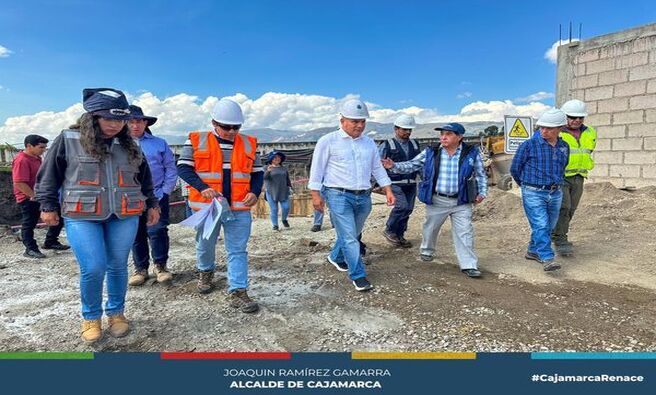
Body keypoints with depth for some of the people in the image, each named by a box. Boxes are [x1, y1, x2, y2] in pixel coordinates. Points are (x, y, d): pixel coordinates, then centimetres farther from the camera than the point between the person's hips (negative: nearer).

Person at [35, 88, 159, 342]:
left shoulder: (130, 146, 11)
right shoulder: (69, 140, 0)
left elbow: (144, 178, 19)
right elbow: (49, 175, 5)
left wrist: (152, 204, 18)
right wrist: (48, 206, 4)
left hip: (124, 217, 3)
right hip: (82, 217, -3)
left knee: (118, 266, 7)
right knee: (93, 268, -8)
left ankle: (116, 313, 27)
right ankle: (91, 317, 17)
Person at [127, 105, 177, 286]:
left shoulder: (159, 143, 6)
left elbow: (171, 169, 5)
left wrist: (165, 191, -3)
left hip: (157, 196, -1)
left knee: (157, 231, -4)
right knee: (136, 235, 8)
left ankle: (160, 265, 13)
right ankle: (140, 268, 21)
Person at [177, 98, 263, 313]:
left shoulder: (249, 143, 5)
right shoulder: (196, 141, -2)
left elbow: (258, 172, 11)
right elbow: (183, 167, -4)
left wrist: (255, 192, -8)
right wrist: (203, 188, -19)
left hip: (239, 208, 1)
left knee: (238, 250, -1)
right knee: (205, 245, 19)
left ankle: (238, 292, 4)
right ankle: (205, 272, 48)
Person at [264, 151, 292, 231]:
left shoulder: (284, 168, 13)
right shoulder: (267, 168, 0)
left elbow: (287, 179, 21)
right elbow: (264, 177, -16)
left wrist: (289, 186, 8)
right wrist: (268, 171, -35)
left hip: (283, 192, 3)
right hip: (271, 192, -3)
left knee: (286, 207, -3)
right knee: (273, 209, -1)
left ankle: (284, 220, 24)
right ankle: (275, 225, 10)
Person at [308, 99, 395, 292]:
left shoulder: (369, 142, 12)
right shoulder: (328, 141, -3)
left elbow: (377, 168, 18)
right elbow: (317, 169, -3)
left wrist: (388, 190, 13)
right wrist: (316, 195, -8)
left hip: (364, 197, 6)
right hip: (339, 196, -5)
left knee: (351, 235, 17)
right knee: (349, 238, -8)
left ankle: (336, 257, 42)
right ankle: (358, 276, 2)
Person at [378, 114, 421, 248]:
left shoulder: (415, 144, 13)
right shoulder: (387, 145, -3)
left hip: (411, 184, 6)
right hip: (395, 183, -6)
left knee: (408, 209, 6)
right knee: (403, 206, -19)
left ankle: (399, 236, 22)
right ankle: (389, 230, 2)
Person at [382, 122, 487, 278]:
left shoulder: (472, 153, -3)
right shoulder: (430, 153, -4)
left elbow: (480, 174, 8)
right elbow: (411, 165, -2)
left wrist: (482, 192, 1)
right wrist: (394, 166, -16)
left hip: (461, 202, -1)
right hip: (436, 200, 1)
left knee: (464, 233, 0)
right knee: (431, 228, 17)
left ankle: (469, 265, 9)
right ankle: (427, 251, 44)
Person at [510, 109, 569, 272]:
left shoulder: (564, 147, 7)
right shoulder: (529, 145, -8)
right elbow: (514, 168, 1)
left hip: (555, 194, 6)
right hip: (534, 194, -6)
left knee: (548, 227, 13)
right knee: (540, 226, -13)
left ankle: (533, 251, 29)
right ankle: (547, 259, -13)